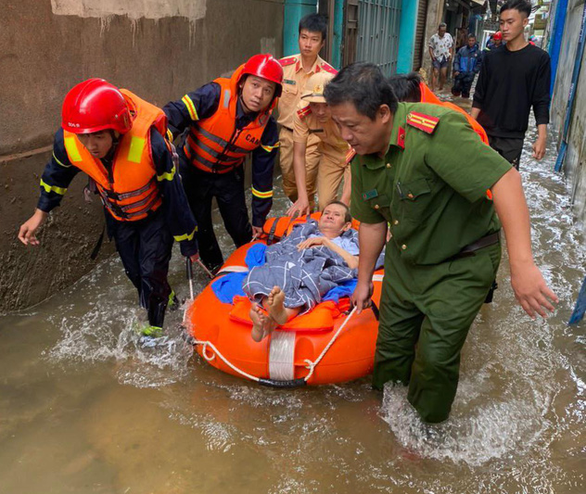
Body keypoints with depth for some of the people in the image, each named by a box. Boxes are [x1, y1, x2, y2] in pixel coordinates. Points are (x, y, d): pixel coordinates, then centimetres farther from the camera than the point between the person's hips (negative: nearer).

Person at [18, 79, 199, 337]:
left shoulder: (150, 144, -41)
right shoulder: (67, 141, -30)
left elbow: (174, 197, -27)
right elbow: (57, 174, -3)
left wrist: (188, 244, -17)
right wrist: (40, 214, 3)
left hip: (155, 212, -4)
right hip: (118, 214, 4)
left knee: (152, 270, -2)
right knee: (134, 271, 16)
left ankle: (156, 324, 25)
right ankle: (166, 298, 47)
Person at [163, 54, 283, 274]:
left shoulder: (267, 128, -17)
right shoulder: (215, 95, -29)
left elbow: (263, 175, -8)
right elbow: (174, 115, -30)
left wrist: (259, 218, -2)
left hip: (229, 175, 2)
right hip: (193, 171, -2)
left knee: (240, 227, 8)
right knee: (200, 226, 7)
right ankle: (216, 267, 33)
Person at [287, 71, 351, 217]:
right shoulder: (302, 115, -27)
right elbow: (299, 155, -21)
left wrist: (344, 201, -42)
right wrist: (303, 197, -30)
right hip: (330, 153, 3)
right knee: (324, 203, -4)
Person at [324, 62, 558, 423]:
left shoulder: (435, 131, -31)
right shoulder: (362, 157, -5)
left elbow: (504, 179, -37)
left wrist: (522, 265, -42)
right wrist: (364, 280, 15)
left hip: (462, 265, -6)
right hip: (404, 259, 7)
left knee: (436, 355, -3)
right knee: (391, 344, 14)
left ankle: (427, 427, 26)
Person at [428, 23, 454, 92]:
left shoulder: (448, 36, 6)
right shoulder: (433, 37, -2)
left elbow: (450, 46, 11)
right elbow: (431, 47, 1)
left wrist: (451, 54, -1)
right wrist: (432, 55, -12)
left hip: (445, 58, 3)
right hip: (436, 58, -3)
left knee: (443, 74, 2)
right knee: (435, 73, -10)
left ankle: (441, 88, 18)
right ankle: (433, 89, -12)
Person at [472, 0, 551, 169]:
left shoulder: (539, 58, -3)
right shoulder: (491, 57, 5)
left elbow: (541, 102, -4)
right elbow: (479, 96, 9)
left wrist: (542, 136, -11)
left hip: (513, 136, -2)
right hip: (484, 131, 3)